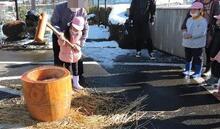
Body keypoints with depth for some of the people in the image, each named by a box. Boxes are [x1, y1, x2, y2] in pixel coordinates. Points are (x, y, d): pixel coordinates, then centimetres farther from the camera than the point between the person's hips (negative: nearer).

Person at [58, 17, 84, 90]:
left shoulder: (79, 33, -6)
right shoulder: (65, 32, -19)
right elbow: (60, 43, -18)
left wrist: (77, 46, -14)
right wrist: (61, 40, -40)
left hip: (75, 54, 4)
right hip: (66, 55, -3)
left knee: (75, 70, 15)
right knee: (67, 70, 9)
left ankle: (76, 83, 31)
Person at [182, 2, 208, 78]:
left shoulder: (203, 21, -13)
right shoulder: (189, 20, 11)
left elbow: (202, 32, -21)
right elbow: (185, 28, 15)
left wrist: (191, 36, -26)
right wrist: (185, 33, -9)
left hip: (197, 44, -7)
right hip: (187, 43, 7)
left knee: (197, 59, 1)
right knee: (188, 57, 16)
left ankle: (198, 72, 13)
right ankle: (187, 70, 30)